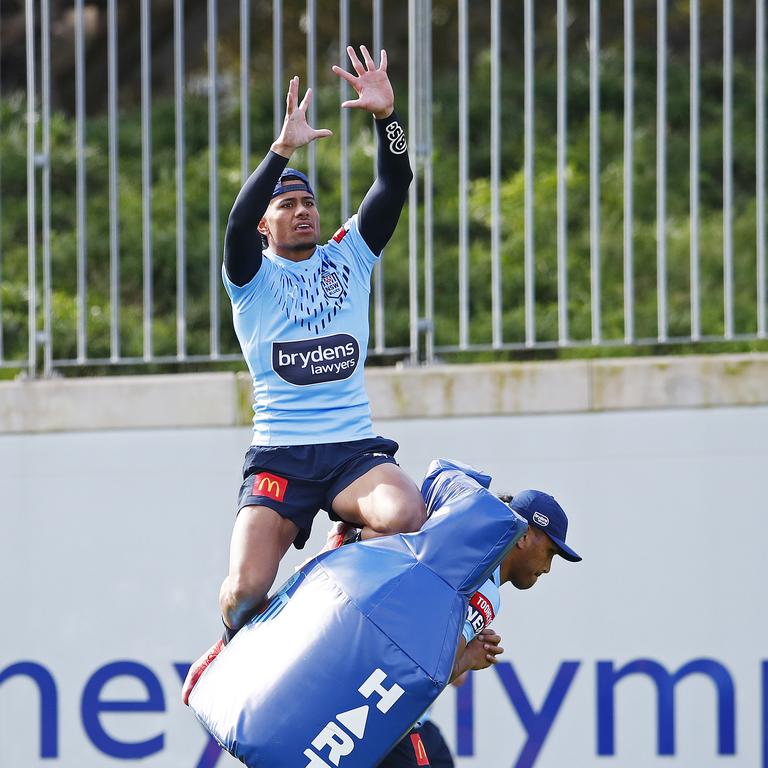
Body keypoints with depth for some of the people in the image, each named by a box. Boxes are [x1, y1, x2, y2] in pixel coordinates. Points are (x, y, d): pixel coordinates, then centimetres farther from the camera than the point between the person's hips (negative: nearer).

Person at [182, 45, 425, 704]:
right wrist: (284, 150, -28)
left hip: (357, 451, 2)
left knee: (405, 516, -32)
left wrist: (387, 116, -16)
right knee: (244, 593, -17)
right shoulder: (252, 275, 5)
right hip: (278, 457, -2)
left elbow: (393, 190, 0)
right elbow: (238, 221, -17)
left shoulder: (349, 257, 12)